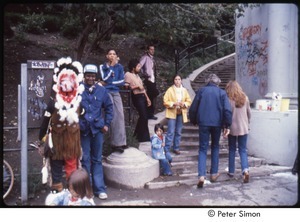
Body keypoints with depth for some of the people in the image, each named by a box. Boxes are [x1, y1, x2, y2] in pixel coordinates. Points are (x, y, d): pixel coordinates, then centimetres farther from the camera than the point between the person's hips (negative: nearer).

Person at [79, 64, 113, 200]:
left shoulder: (101, 90, 2)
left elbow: (109, 107, 9)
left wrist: (107, 124, 4)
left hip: (97, 129, 2)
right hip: (83, 129, -2)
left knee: (97, 160, 10)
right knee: (85, 159, 6)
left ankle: (99, 188, 19)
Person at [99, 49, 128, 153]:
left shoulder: (120, 67, 11)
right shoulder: (103, 66, 4)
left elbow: (122, 81, 4)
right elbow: (104, 78, -12)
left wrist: (108, 83, -4)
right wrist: (111, 66, -11)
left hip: (116, 93, 4)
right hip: (106, 92, -3)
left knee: (120, 115, -3)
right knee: (113, 116, -10)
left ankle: (120, 142, 3)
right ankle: (116, 143, -5)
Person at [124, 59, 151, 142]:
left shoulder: (137, 75, 20)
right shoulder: (128, 74, -6)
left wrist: (147, 98, 18)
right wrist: (137, 86, -14)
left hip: (143, 96, 8)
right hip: (137, 97, -8)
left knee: (143, 116, 11)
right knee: (144, 117, -8)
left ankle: (138, 134, 24)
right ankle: (144, 137, 3)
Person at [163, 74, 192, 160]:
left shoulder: (184, 90, 8)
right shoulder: (170, 90, -2)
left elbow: (189, 101, 9)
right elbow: (165, 101, -6)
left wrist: (184, 104, -11)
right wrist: (173, 103, -20)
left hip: (181, 113, 4)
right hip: (172, 113, -4)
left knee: (178, 132, 9)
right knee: (171, 132, -8)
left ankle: (176, 148, 22)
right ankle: (167, 149, -2)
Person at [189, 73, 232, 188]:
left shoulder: (201, 91, 5)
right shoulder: (222, 92, 4)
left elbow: (193, 109, 3)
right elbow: (227, 110, -6)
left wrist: (194, 121, 17)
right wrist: (227, 125, -2)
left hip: (203, 123, 0)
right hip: (217, 123, 1)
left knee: (203, 149, 2)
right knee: (215, 147, 18)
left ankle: (201, 175, -13)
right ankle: (214, 173, 23)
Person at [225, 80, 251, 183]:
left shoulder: (228, 99, -9)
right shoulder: (245, 98, 2)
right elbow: (249, 113, 9)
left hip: (232, 128, -2)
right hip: (243, 128, 2)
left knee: (232, 150, 13)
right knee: (243, 150, 7)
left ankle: (231, 171, 19)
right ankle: (245, 170, -12)